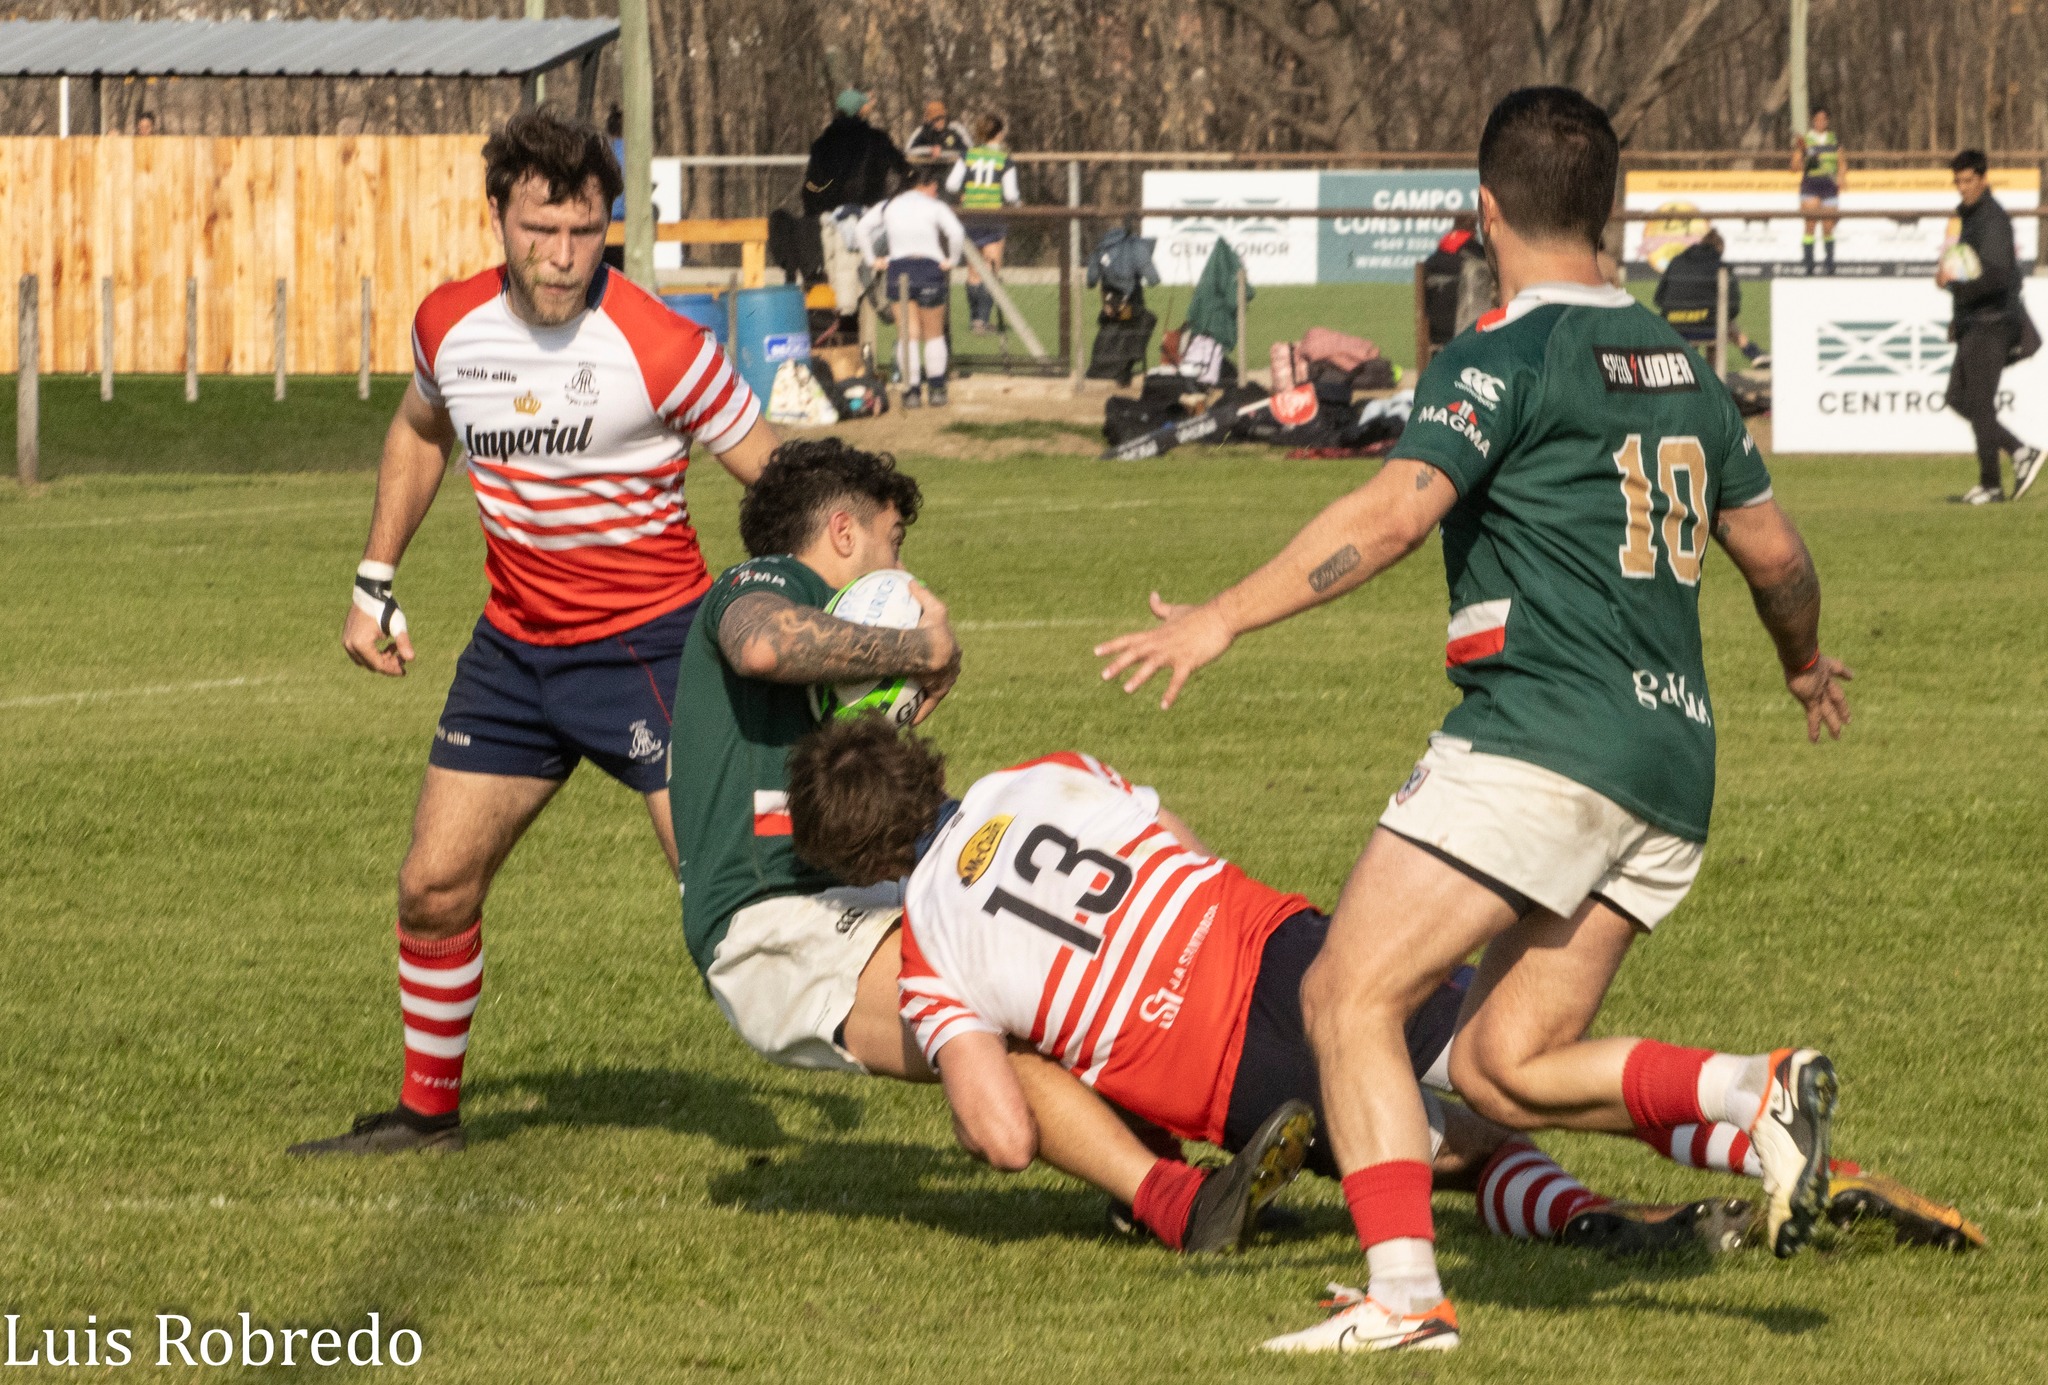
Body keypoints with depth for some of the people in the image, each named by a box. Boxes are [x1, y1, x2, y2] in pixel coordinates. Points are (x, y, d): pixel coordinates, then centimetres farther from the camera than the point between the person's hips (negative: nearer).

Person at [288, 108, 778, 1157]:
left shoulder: (658, 346, -19)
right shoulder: (451, 324, -3)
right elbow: (421, 430, 20)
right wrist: (374, 583, 19)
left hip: (649, 644, -5)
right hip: (513, 649, 5)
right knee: (433, 884, 8)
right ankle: (428, 1111, 27)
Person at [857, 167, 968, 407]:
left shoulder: (889, 206, 10)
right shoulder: (935, 207, -2)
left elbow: (863, 227, 2)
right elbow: (956, 233, -17)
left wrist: (873, 259, 4)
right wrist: (951, 261, -5)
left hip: (897, 269, 2)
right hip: (929, 268, -2)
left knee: (908, 335, 7)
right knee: (934, 335, 12)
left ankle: (911, 390, 0)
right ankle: (936, 389, 14)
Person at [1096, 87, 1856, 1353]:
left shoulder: (1507, 357, -6)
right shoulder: (1679, 365, 17)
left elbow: (1398, 511, -20)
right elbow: (1775, 551, 25)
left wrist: (1224, 619, -19)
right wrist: (1808, 664, 45)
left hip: (1541, 743, -8)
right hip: (1675, 762, 8)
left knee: (1351, 997, -5)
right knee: (1504, 1068, 10)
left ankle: (1405, 1294, -15)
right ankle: (1760, 1091, -7)